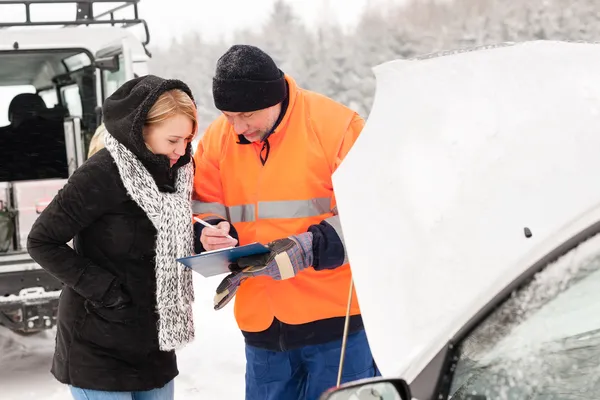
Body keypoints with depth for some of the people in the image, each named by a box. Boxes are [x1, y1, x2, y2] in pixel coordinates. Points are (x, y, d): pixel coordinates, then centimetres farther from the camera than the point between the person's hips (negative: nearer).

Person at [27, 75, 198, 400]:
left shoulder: (177, 172, 2)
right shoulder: (101, 174, -18)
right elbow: (41, 241, -13)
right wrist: (102, 288, -18)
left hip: (154, 342, 6)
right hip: (98, 347, -6)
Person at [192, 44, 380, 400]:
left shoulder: (336, 126, -10)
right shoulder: (216, 139, 4)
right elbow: (203, 214, 11)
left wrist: (310, 248, -21)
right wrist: (210, 235, -13)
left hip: (337, 318, -4)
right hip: (262, 326, 5)